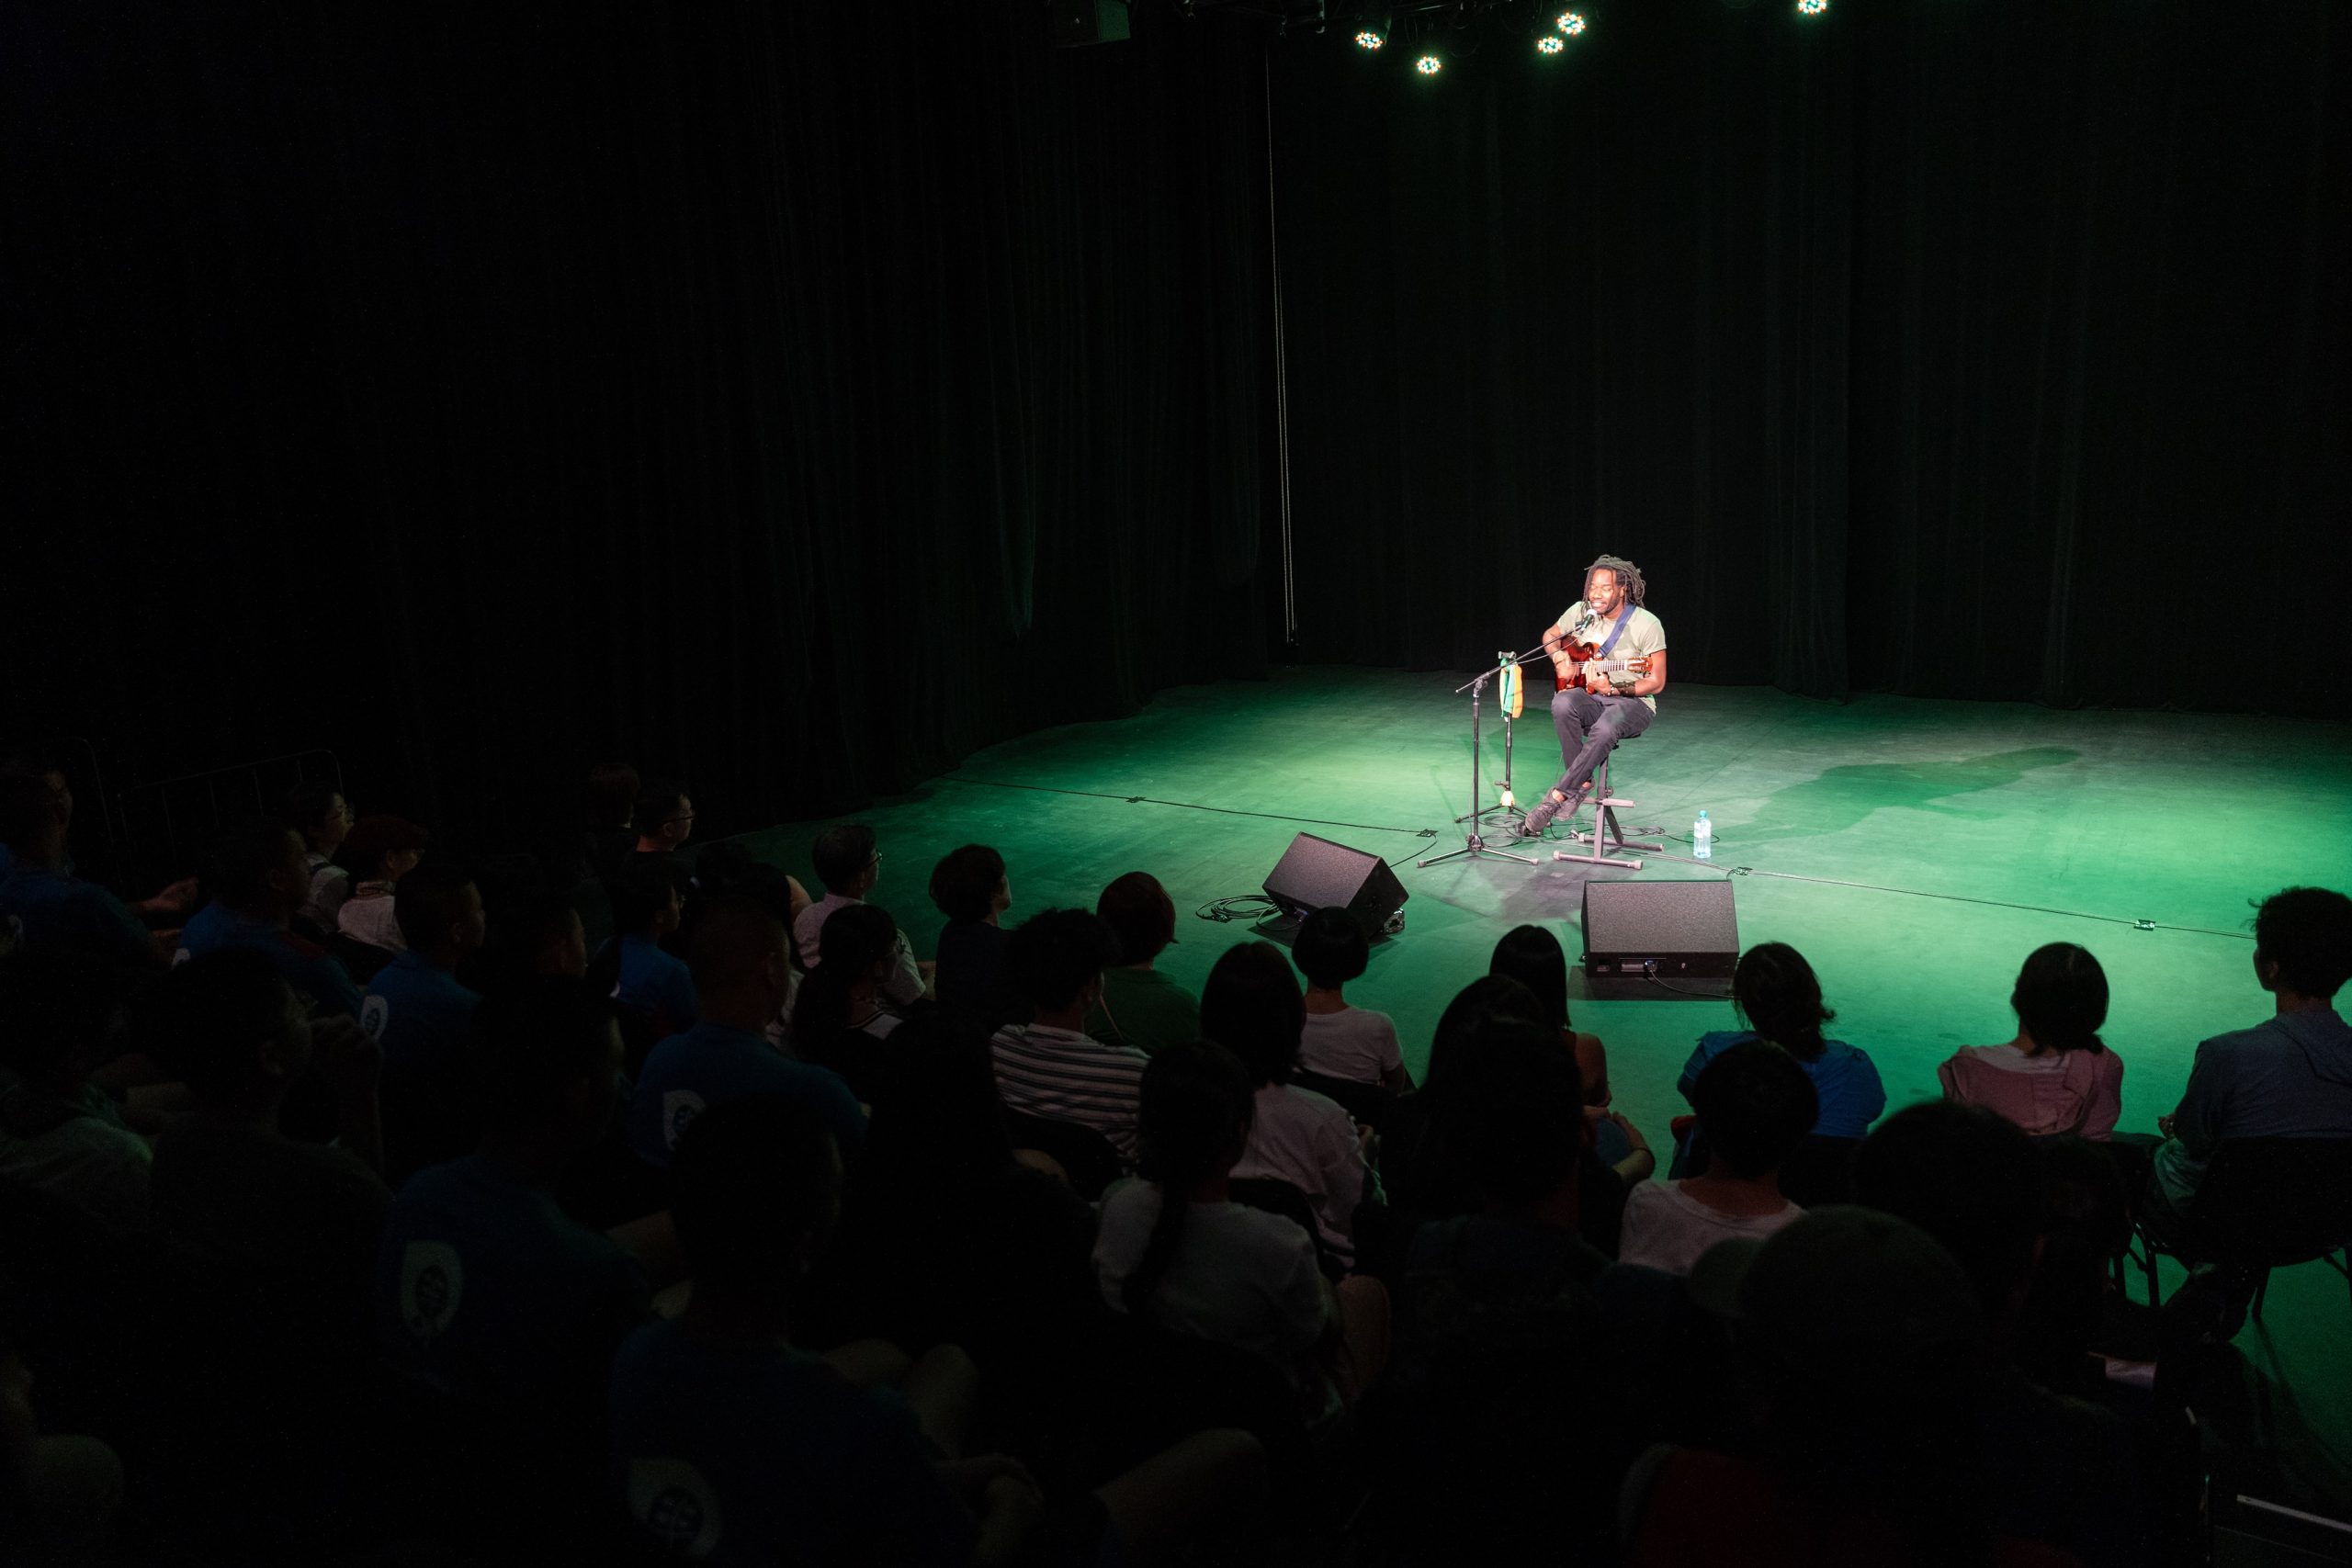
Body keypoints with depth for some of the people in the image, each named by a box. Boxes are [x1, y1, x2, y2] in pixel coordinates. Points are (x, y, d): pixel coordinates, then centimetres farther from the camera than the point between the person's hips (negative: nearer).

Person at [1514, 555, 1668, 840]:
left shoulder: (1648, 624, -13)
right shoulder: (1581, 612, 0)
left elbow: (1657, 683, -12)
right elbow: (1549, 636, 20)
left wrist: (1613, 689, -26)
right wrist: (1559, 659, -2)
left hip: (1632, 702, -4)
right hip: (1588, 697, 4)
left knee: (1605, 729, -39)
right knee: (1562, 704, -34)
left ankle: (1556, 797, -31)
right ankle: (1581, 782, -21)